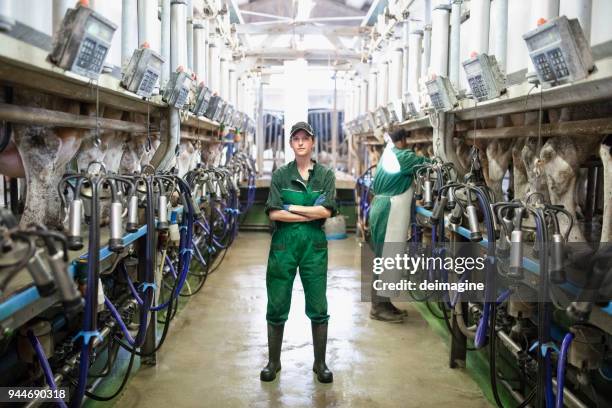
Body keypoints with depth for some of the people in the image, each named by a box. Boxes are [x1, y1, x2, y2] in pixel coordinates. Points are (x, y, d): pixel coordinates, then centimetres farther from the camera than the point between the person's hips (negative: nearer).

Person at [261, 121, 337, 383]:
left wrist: (291, 207, -9)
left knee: (318, 307, 6)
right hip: (283, 244, 0)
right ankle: (273, 361, 21)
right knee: (277, 305, 6)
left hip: (314, 245, 0)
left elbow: (326, 211, -9)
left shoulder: (325, 175, 5)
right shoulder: (280, 175, 4)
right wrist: (311, 213, -11)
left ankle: (320, 363, 21)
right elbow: (273, 213, -7)